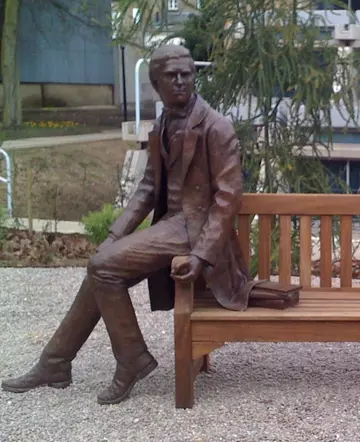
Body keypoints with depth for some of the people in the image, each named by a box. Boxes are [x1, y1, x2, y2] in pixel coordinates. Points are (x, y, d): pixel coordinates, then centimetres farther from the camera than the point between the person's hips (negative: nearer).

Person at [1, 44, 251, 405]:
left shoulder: (216, 127, -13)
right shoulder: (161, 127, 13)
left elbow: (228, 196, -16)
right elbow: (149, 186, 15)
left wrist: (202, 255, -24)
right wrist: (116, 234, 2)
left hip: (193, 225, -8)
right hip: (169, 223, 8)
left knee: (104, 265, -18)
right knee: (103, 270, -1)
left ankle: (132, 359, -4)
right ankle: (54, 365, 10)